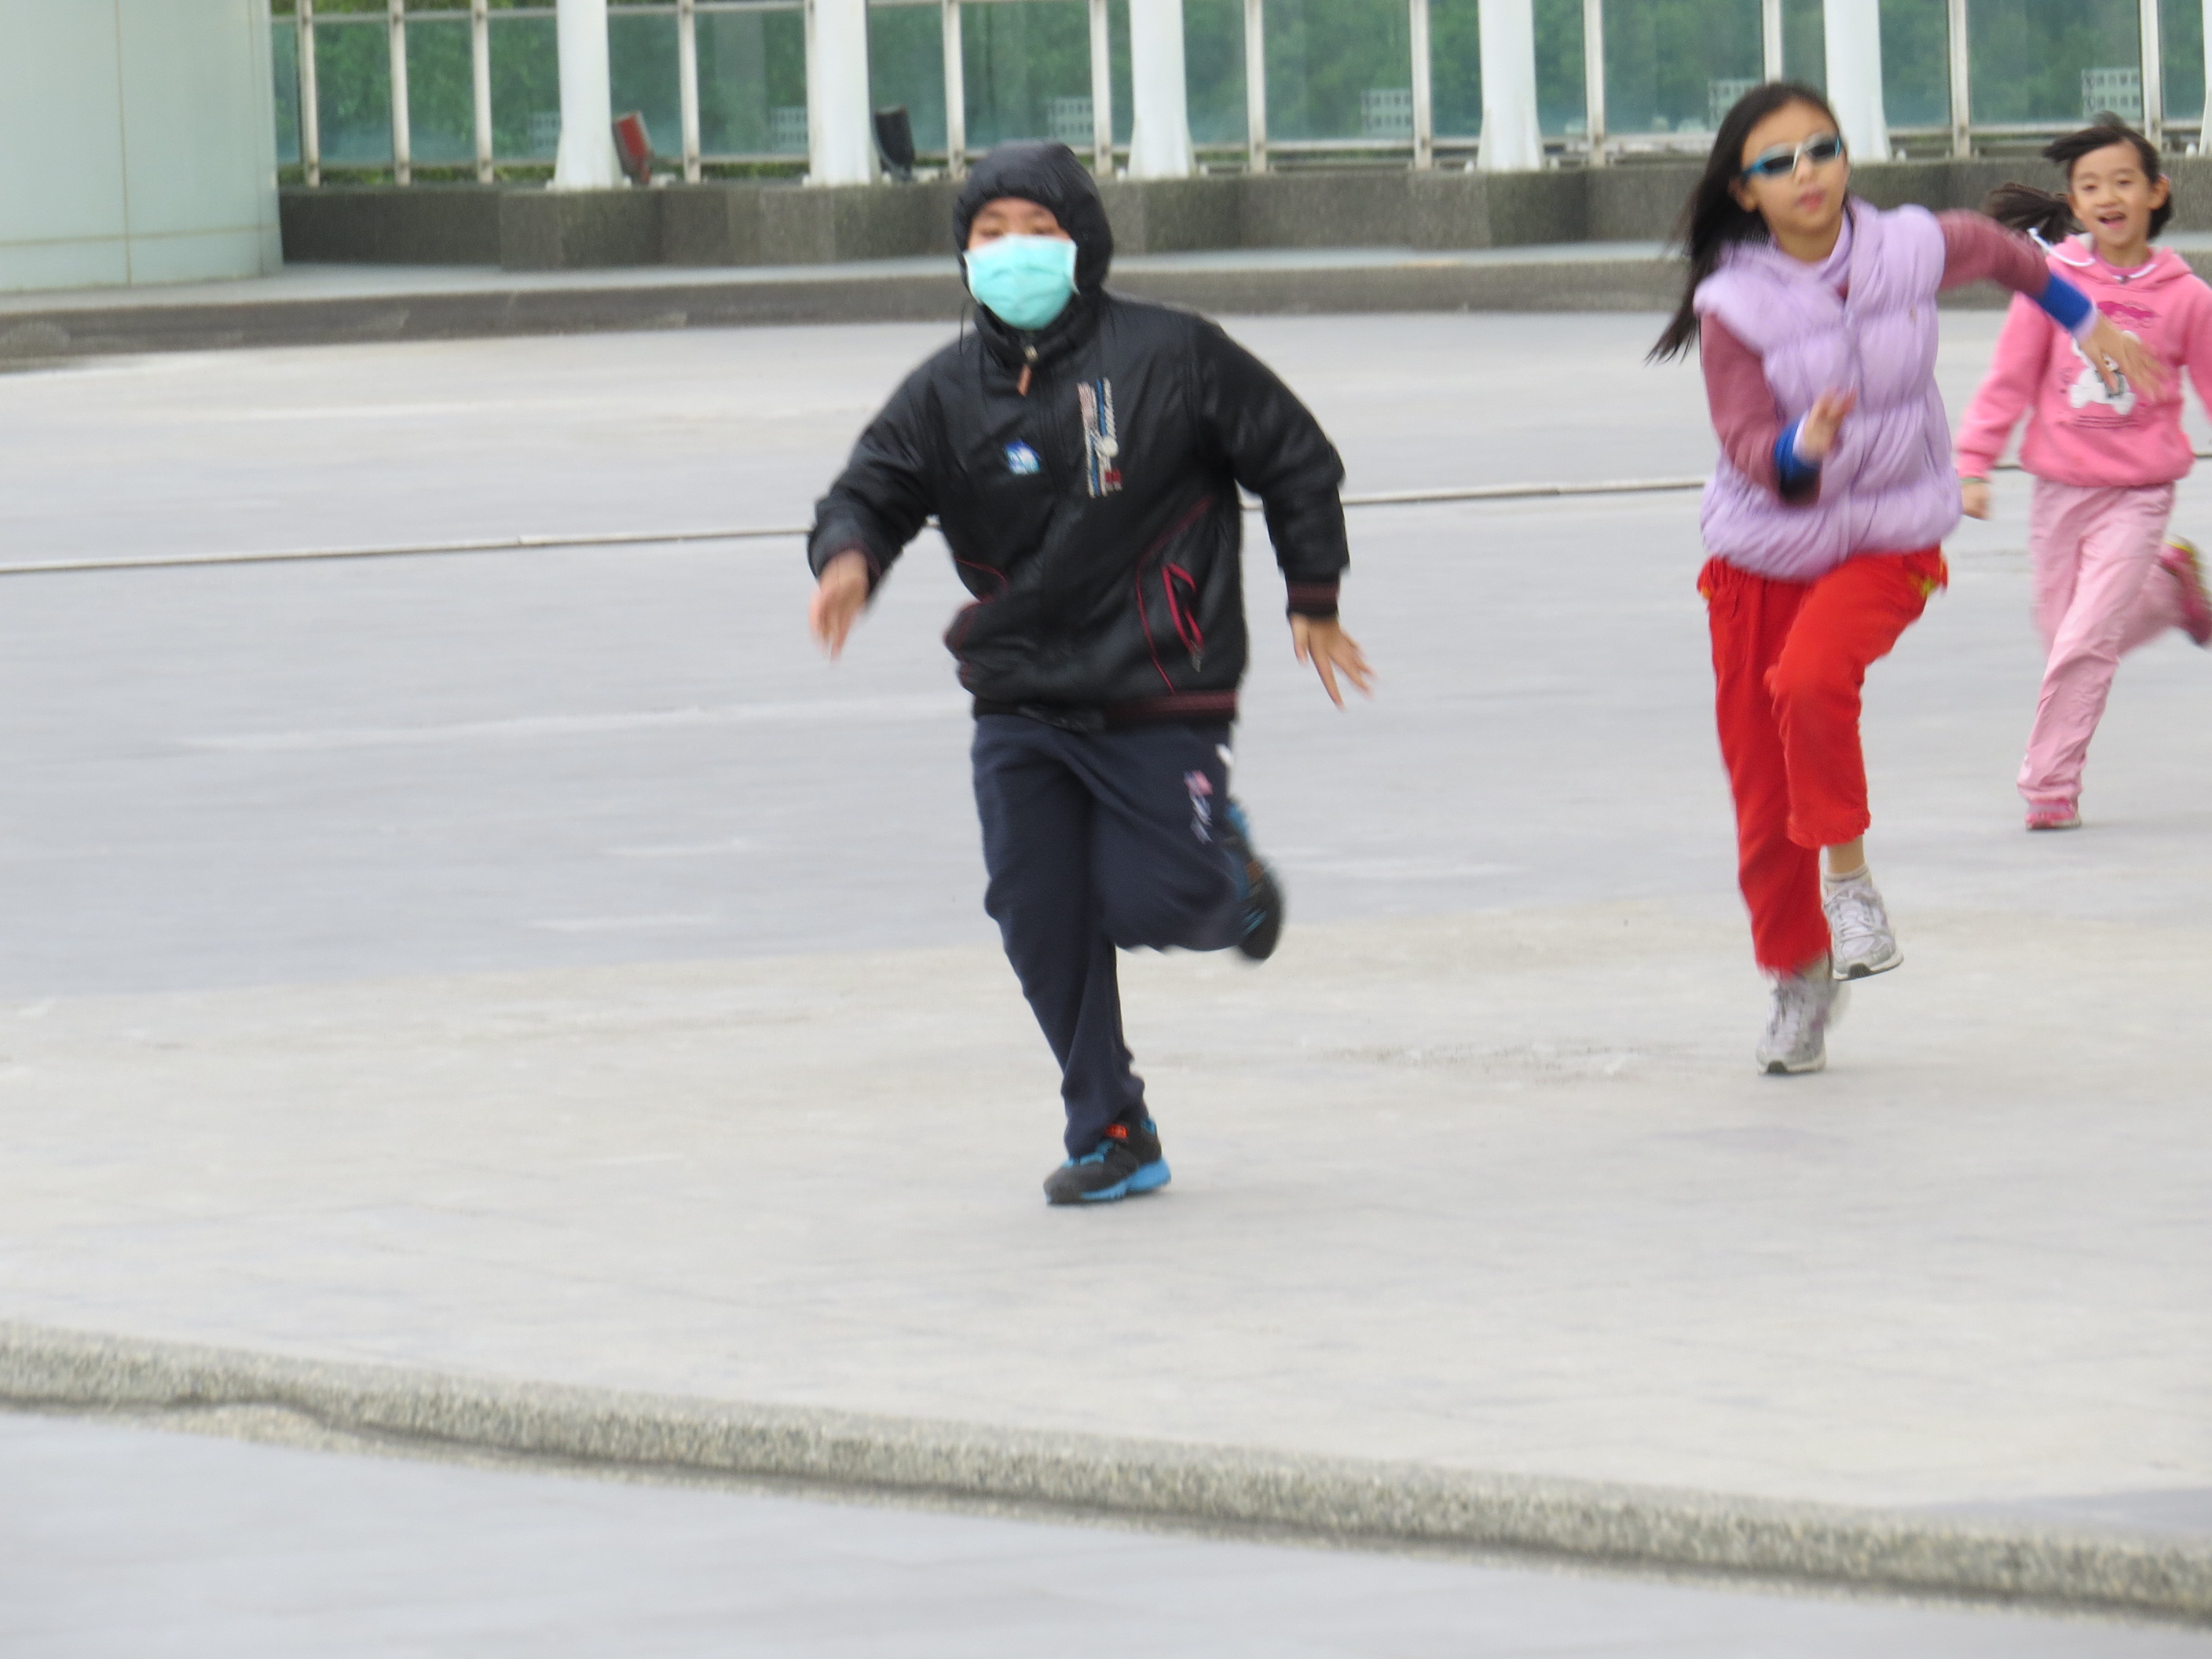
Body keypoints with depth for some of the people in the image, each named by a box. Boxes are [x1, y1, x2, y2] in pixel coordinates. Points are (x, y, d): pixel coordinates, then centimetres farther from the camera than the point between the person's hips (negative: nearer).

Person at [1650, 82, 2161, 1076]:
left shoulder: (1911, 249, -10)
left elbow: (2000, 251, 13)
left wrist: (2086, 325, 25)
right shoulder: (1733, 304, -15)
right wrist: (1803, 447, -43)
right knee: (1761, 799, 5)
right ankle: (1798, 977, 28)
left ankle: (1848, 878, -13)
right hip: (1763, 554, 1)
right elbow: (1748, 447, -20)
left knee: (1811, 677, -33)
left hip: (1889, 541, -1)